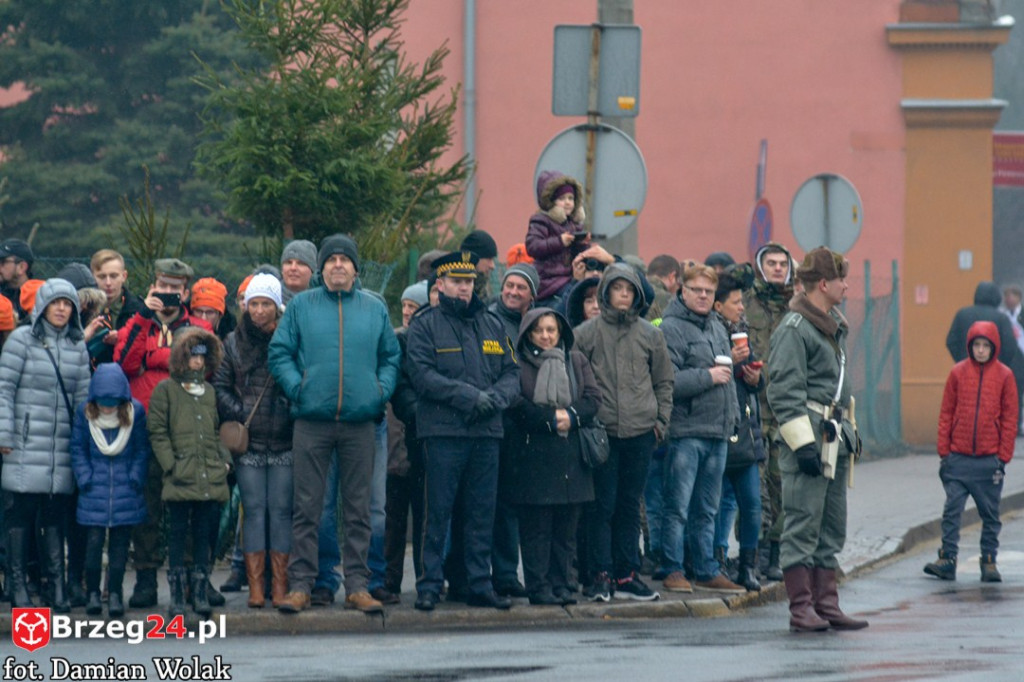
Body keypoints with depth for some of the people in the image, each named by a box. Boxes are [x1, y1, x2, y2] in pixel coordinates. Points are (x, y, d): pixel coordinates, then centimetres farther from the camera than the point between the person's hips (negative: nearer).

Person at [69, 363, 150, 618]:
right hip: (95, 488, 0)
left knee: (121, 540, 3)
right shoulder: (84, 413, -4)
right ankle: (92, 592, 5)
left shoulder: (136, 411, -5)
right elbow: (78, 448, 5)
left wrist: (136, 477, -5)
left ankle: (115, 593, 9)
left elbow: (142, 449, 4)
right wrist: (84, 477, -5)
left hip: (125, 489, 0)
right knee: (94, 539, -4)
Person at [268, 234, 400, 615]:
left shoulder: (375, 309, 12)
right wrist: (295, 387, -9)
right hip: (312, 422, -1)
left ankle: (357, 586, 8)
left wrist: (382, 390, -1)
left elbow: (391, 357, 15)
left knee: (358, 508, 4)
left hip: (359, 423, 2)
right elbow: (279, 353, 5)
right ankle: (300, 585, 0)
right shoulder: (301, 306, 7)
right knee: (306, 507, -2)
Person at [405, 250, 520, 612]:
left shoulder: (492, 325, 17)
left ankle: (480, 585, 11)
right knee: (438, 511, -4)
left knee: (482, 512, 6)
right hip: (443, 432, -5)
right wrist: (468, 396, -16)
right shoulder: (425, 325, 2)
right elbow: (422, 374, -9)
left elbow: (511, 372, 14)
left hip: (487, 431, 5)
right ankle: (430, 585, 0)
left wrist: (496, 398, -8)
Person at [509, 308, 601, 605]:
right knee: (536, 526, -4)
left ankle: (560, 584, 9)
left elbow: (593, 397, 6)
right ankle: (539, 588, -1)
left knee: (567, 525, 4)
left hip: (571, 455, 4)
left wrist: (571, 416, -12)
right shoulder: (518, 363, 2)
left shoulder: (576, 361, 15)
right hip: (533, 454, -4)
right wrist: (550, 419, -14)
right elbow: (516, 404, -9)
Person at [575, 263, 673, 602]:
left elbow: (664, 381, 16)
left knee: (630, 506, 8)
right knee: (602, 505, -4)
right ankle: (600, 574, -1)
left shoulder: (650, 335, 9)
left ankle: (626, 574, 12)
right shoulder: (587, 333, 1)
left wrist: (661, 420, 8)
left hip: (641, 431, 3)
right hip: (601, 431, -3)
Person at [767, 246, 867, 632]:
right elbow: (785, 392, -17)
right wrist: (803, 442, -21)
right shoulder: (794, 329, -12)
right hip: (807, 438, -10)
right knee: (803, 525, -8)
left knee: (832, 528, 11)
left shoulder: (834, 327, 18)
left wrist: (849, 429, 26)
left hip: (834, 438, 10)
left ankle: (826, 604, 15)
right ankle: (801, 609, -7)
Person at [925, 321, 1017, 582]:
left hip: (990, 461, 0)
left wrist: (1003, 456, -3)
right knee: (952, 511, -2)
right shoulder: (958, 373, 3)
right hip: (958, 459, 1)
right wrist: (944, 451, 1)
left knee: (990, 514, 6)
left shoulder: (1004, 376, 1)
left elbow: (1010, 418, 3)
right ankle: (948, 559, 0)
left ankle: (989, 562, 12)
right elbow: (946, 414, 6)